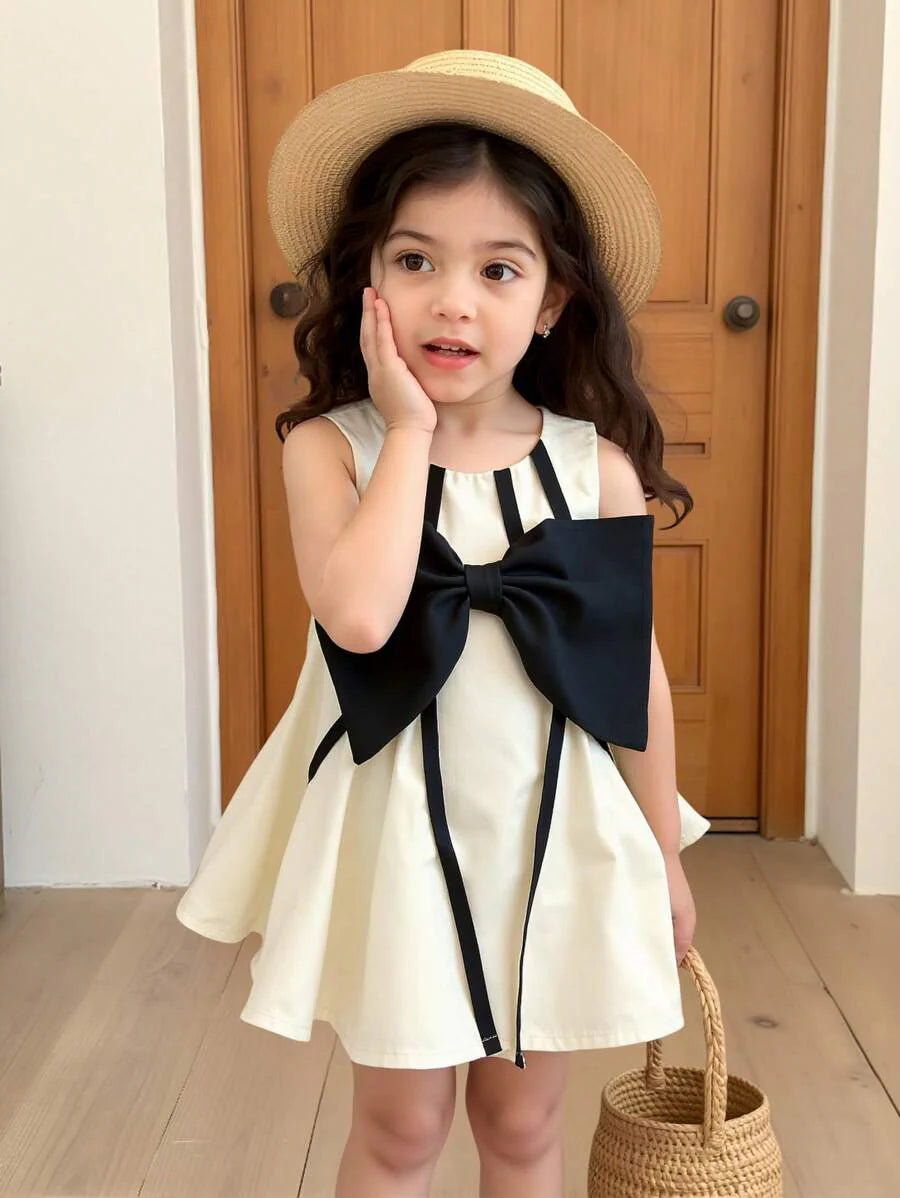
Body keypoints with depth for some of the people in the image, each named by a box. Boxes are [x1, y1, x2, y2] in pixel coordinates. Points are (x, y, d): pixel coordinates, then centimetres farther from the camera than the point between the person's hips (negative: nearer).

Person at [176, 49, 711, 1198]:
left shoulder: (598, 466, -8)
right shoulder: (330, 446, -12)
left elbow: (636, 668, 1)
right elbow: (360, 615, -31)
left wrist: (663, 855, 7)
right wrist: (410, 431, -22)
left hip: (556, 830, 2)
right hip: (396, 829, -1)